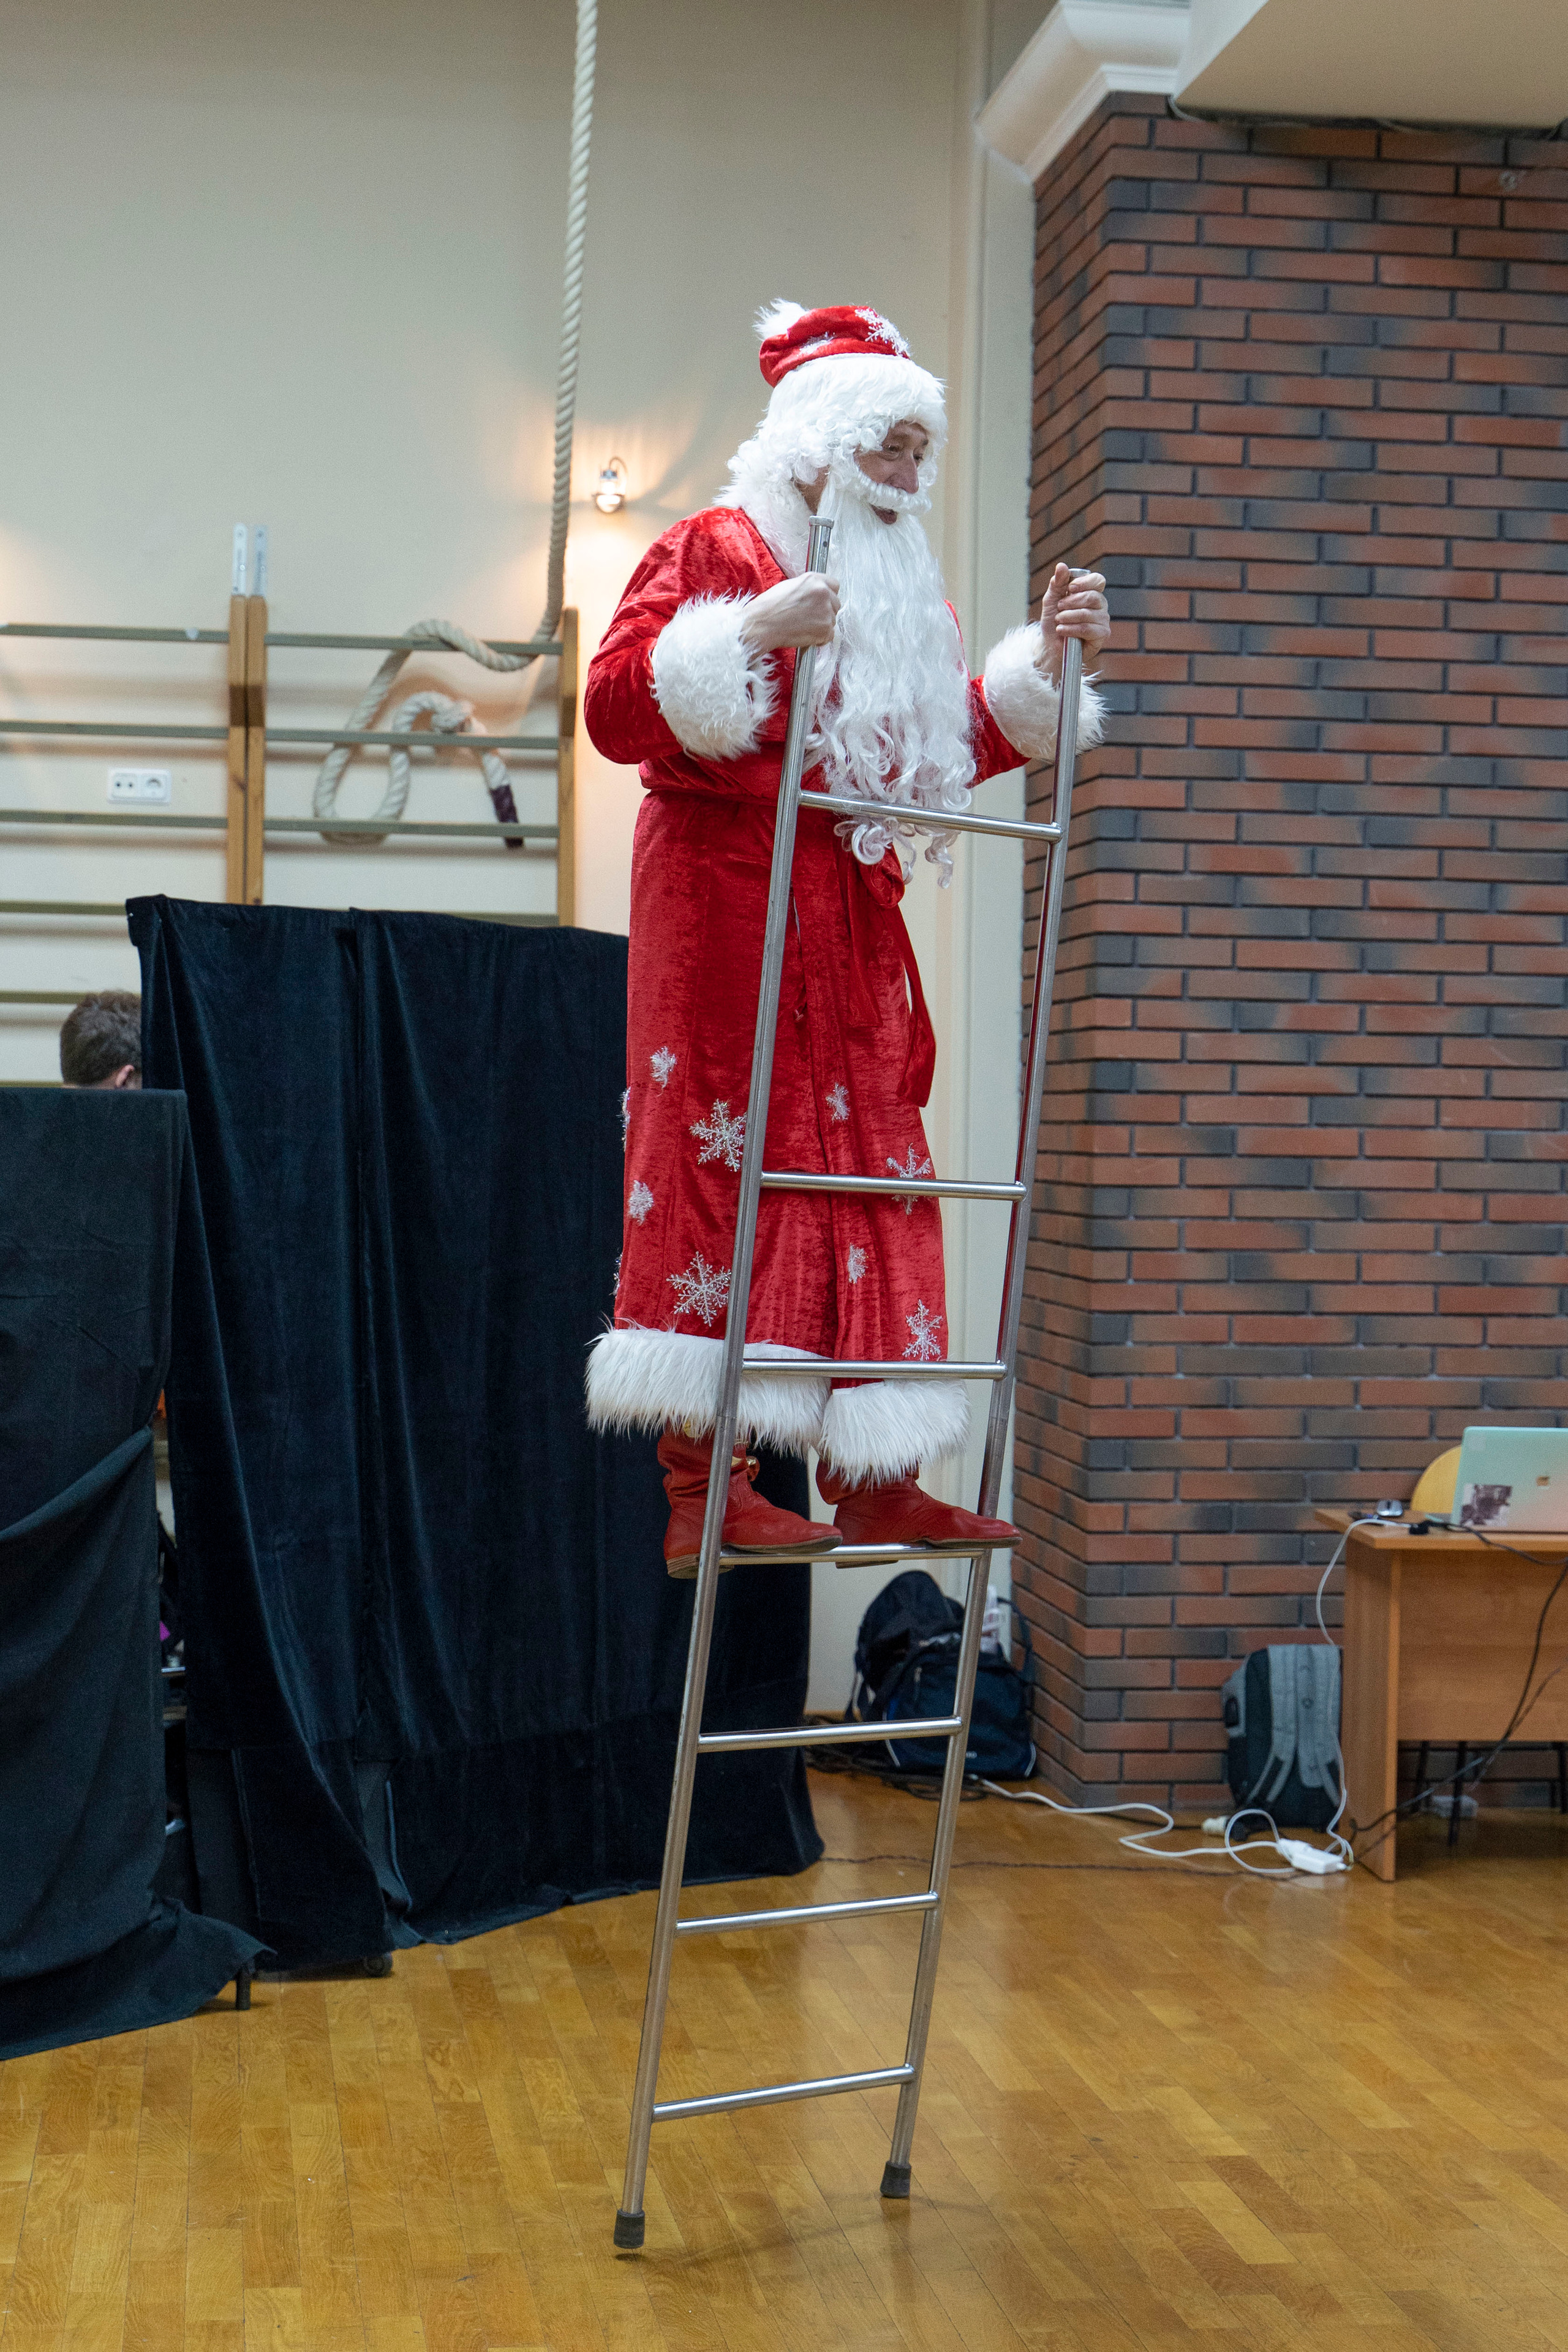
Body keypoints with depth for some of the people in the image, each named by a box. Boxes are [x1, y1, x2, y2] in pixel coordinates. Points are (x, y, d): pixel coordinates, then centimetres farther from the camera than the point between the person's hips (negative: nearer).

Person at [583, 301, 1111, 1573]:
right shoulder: (715, 549, -1)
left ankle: (871, 1475, 9)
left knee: (866, 1173, 5)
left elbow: (962, 743, 23)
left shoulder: (900, 591, 22)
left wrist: (1044, 654, 11)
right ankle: (703, 1485, -10)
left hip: (851, 920, 8)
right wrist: (752, 632, -22)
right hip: (730, 897, -8)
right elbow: (617, 705, -11)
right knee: (729, 1163, -11)